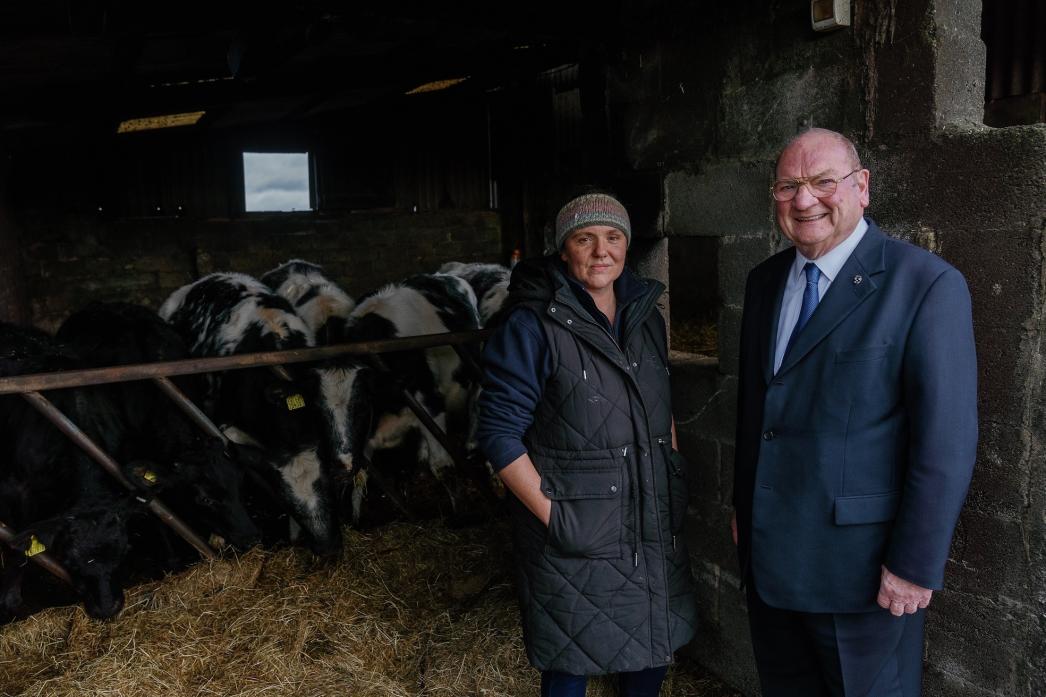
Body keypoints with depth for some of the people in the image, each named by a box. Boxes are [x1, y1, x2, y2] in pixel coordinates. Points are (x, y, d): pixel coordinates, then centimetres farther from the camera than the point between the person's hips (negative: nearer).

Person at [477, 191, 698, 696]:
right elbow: (499, 432, -15)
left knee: (653, 650, 20)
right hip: (575, 539, -6)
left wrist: (673, 484, 10)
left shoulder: (646, 316, 6)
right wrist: (551, 514, -17)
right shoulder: (533, 326, -14)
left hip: (653, 531, 6)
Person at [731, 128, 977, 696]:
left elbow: (946, 440, -16)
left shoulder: (928, 285, -14)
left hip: (861, 562, -5)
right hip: (766, 551, 6)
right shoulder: (764, 281, 6)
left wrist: (916, 565, -16)